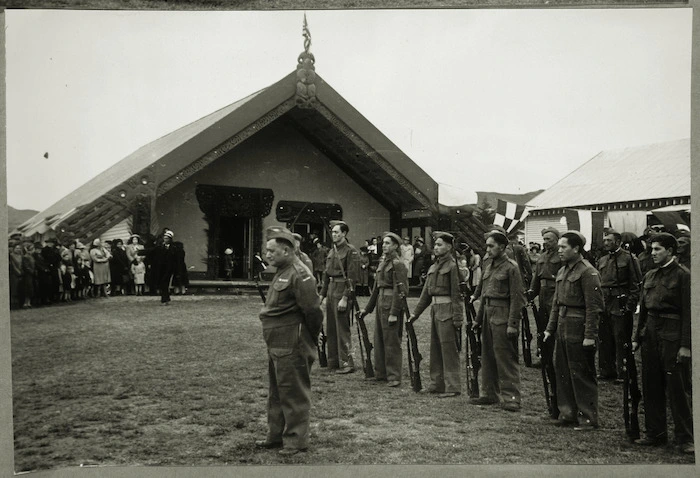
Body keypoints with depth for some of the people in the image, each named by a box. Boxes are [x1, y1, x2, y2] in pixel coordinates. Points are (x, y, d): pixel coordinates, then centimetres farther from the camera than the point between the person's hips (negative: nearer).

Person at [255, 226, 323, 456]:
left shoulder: (299, 275, -18)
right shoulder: (282, 273, 13)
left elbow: (313, 311, -20)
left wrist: (309, 340, -8)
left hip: (292, 348, -10)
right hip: (276, 346, 10)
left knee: (294, 394, 2)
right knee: (276, 393, 19)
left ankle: (296, 441, 13)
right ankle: (276, 435, 32)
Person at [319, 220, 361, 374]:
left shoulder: (351, 251, -10)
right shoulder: (332, 251, 15)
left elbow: (353, 277, -15)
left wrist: (345, 298, -19)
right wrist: (323, 295, 15)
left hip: (342, 292, -8)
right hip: (331, 291, 8)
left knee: (342, 328, -6)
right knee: (330, 329, 11)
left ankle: (346, 364, 1)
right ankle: (333, 361, 20)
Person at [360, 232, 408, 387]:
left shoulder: (397, 264, -12)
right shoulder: (382, 262, 14)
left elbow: (399, 290, -17)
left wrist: (394, 313, -21)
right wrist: (367, 308, 20)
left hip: (391, 304, -9)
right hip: (381, 303, 9)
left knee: (391, 341, -3)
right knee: (379, 339, 14)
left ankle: (394, 377, 5)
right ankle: (381, 373, 24)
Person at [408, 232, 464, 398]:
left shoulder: (453, 266, -9)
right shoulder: (433, 267, 14)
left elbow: (457, 294, -14)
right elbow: (426, 292, 18)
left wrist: (457, 318, -17)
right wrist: (416, 313, 16)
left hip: (447, 310, -8)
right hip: (435, 309, 8)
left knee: (449, 348, -4)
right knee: (435, 348, 13)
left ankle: (452, 387, 3)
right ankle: (437, 384, 23)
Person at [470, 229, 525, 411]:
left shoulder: (511, 267, -10)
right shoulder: (488, 265, 14)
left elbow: (517, 298, -13)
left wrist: (512, 324, -18)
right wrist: (478, 318, 18)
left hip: (502, 316, -8)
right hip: (488, 314, 8)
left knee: (505, 358, -5)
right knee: (487, 356, 13)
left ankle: (511, 397, 1)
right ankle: (489, 393, 23)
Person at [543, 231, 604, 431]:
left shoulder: (587, 272, -13)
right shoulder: (562, 271, 13)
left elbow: (594, 307, -16)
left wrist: (590, 336, -19)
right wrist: (550, 328, 16)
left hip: (578, 331, -8)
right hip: (563, 329, 8)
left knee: (582, 375, 0)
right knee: (562, 372, 13)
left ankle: (588, 418, 11)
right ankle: (568, 413, 25)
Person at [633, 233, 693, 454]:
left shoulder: (683, 275, -7)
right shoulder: (649, 276, 13)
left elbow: (688, 312, -11)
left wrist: (685, 345, -15)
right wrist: (637, 338, 14)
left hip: (672, 334, -7)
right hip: (650, 333, 7)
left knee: (677, 387, -2)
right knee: (651, 386, 10)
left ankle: (685, 438, 8)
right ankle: (655, 433, 21)